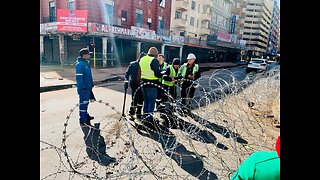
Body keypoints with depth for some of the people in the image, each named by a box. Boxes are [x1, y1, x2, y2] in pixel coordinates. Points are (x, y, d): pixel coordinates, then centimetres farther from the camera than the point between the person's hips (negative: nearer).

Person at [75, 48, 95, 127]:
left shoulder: (85, 63, 13)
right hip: (83, 88, -10)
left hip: (88, 87, 10)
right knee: (83, 103, -3)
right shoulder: (80, 64, -17)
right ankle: (83, 120, 6)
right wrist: (83, 87, -23)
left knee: (86, 102, 20)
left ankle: (86, 115, 35)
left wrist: (90, 85, 21)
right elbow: (79, 77, -22)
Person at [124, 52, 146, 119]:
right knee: (135, 99, -6)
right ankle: (132, 113, 10)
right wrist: (126, 82, -11)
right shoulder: (133, 64, -3)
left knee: (141, 100, 8)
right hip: (135, 85, -4)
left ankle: (138, 113, 24)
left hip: (141, 85, 4)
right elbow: (127, 74, 0)